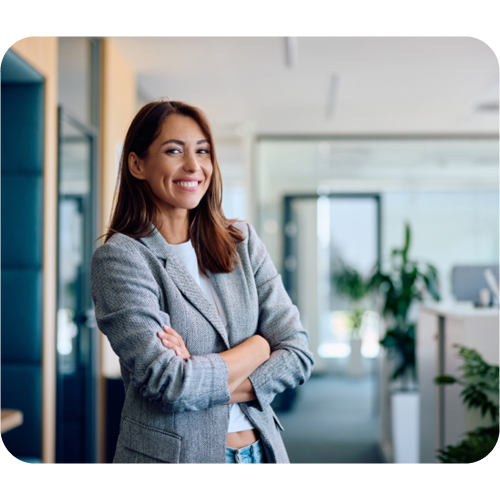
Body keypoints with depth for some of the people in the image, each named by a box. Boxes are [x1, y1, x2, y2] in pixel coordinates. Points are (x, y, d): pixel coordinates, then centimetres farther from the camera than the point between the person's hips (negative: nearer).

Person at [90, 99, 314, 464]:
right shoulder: (118, 258, -13)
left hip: (259, 452, 4)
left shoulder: (242, 242, 1)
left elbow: (298, 355, -6)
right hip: (171, 460, -4)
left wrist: (204, 380, -18)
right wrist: (257, 346, -9)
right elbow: (170, 384, -22)